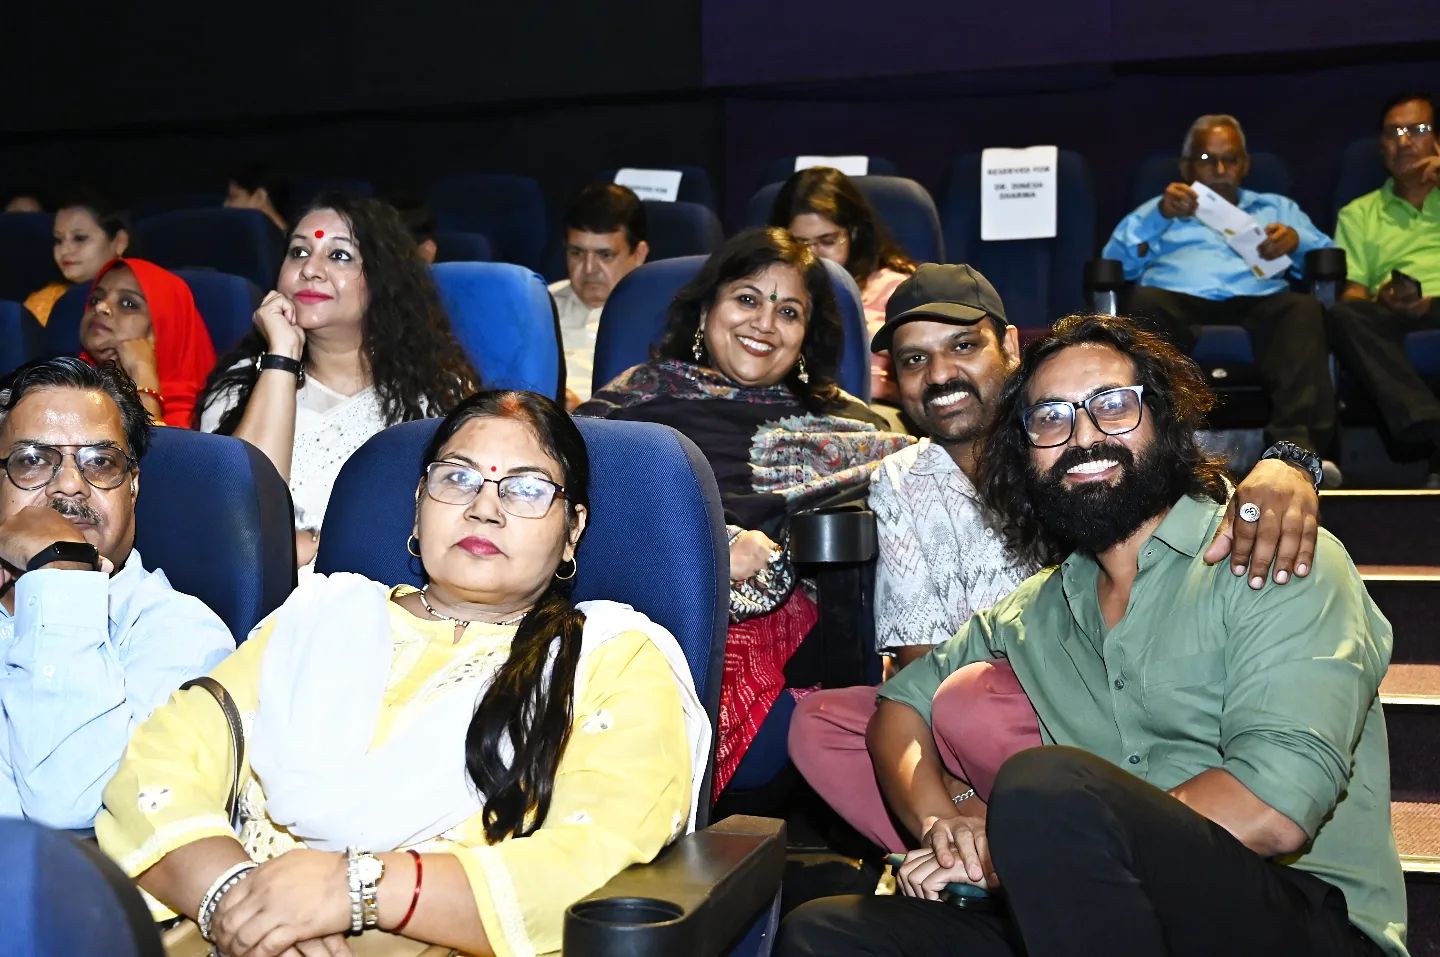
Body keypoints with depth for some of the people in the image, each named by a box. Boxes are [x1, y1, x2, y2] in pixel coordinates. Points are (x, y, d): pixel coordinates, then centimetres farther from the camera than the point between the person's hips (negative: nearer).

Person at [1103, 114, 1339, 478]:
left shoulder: (1276, 207, 36)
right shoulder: (1160, 209, 34)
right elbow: (1117, 261, 14)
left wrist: (1296, 240, -3)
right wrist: (1158, 215, -3)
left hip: (1259, 302, 1)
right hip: (1180, 301, 0)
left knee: (1304, 308, -33)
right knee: (1146, 302, -35)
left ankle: (1296, 444, -52)